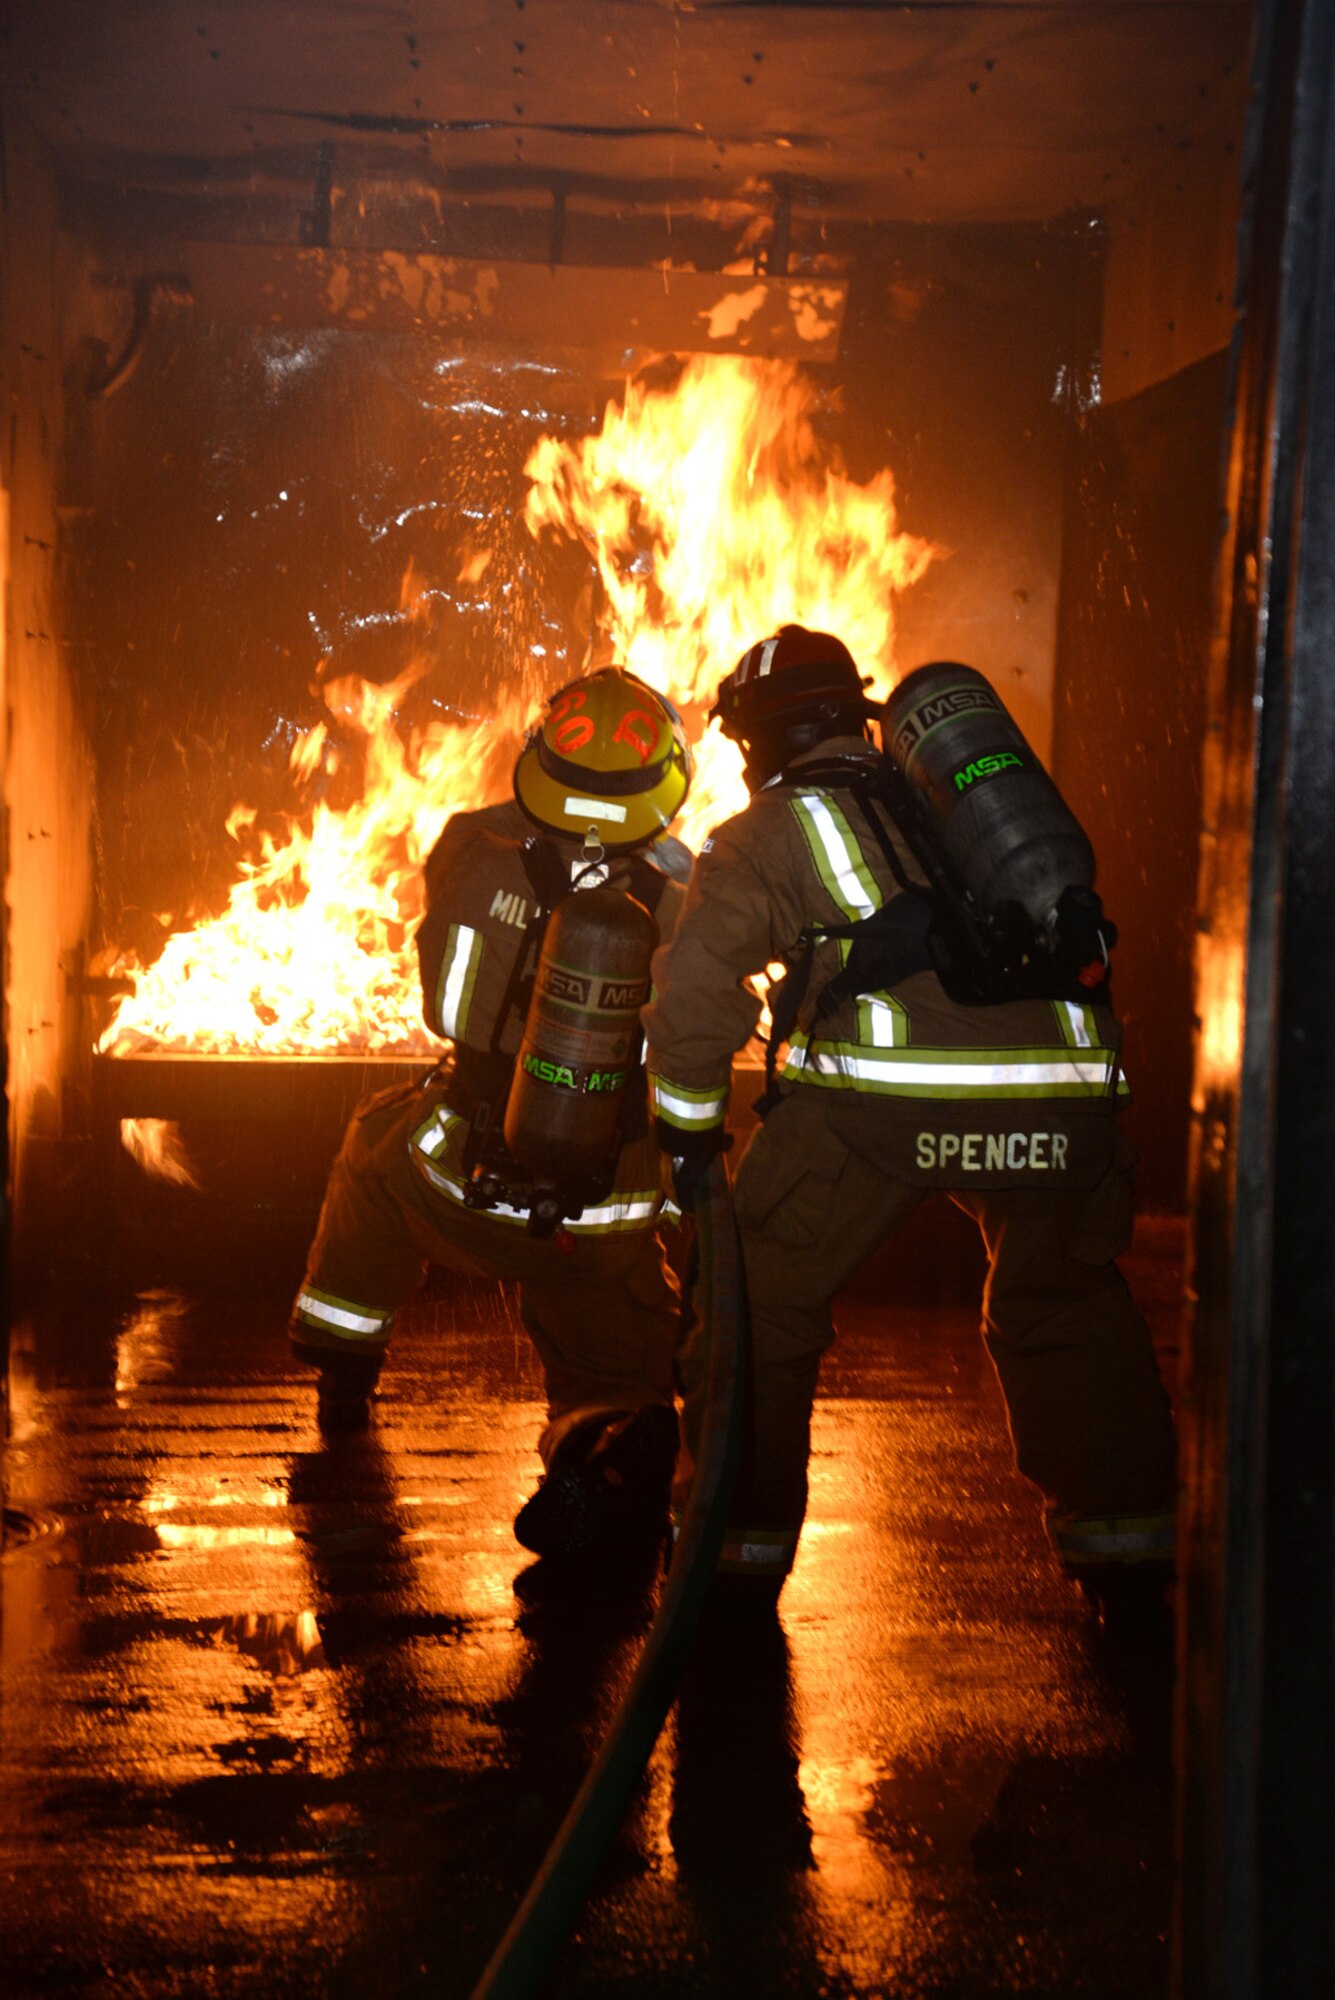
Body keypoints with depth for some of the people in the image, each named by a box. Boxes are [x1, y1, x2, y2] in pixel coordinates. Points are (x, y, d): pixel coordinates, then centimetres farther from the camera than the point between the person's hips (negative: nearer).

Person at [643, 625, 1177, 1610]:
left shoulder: (770, 829, 14)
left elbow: (697, 982, 5)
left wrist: (687, 1127, 15)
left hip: (882, 1092, -4)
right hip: (1062, 1092, 5)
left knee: (764, 1298, 15)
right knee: (1064, 1305, 27)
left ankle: (742, 1536, 20)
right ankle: (1124, 1528, 29)